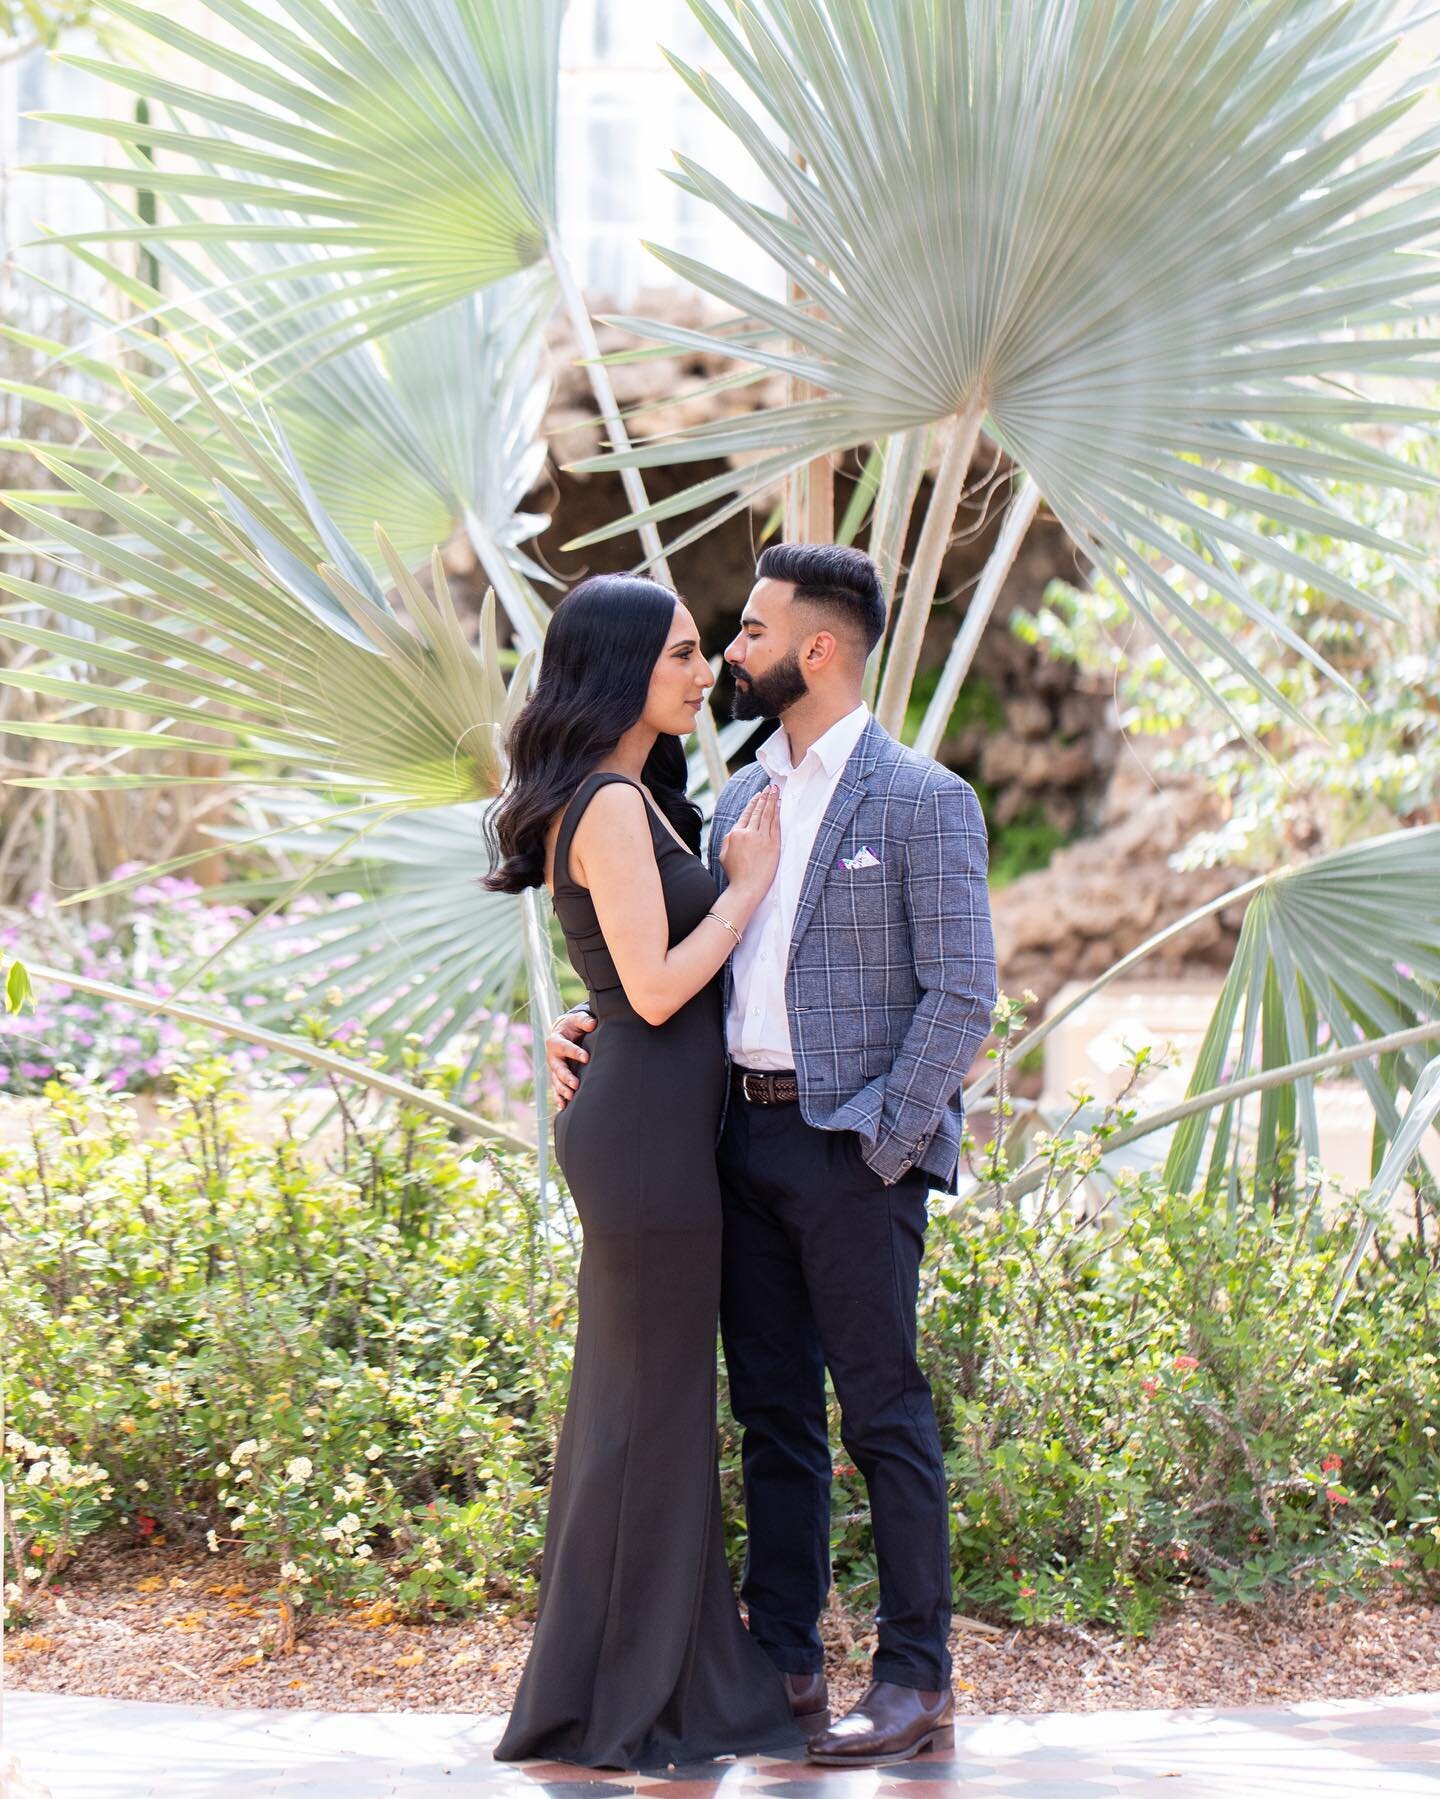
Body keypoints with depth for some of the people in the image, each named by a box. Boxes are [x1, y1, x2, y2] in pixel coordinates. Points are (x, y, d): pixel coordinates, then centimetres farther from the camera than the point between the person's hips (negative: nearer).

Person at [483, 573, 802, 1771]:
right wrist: (750, 886, -11)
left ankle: (663, 1671, 25)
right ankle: (618, 1702, 6)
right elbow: (657, 989, -20)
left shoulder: (633, 798, 15)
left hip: (647, 1123, 10)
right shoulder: (612, 805, -16)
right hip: (647, 1129, -10)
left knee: (640, 1398, 15)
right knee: (650, 1403, -2)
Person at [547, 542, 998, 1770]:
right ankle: (785, 1661, 18)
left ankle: (918, 1685, 2)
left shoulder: (923, 801, -7)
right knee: (771, 1413, 10)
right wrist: (593, 1026, 3)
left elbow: (963, 997, -11)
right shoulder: (743, 797, 16)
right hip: (742, 1133, 7)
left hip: (854, 1145, -7)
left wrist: (879, 1150, -16)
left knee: (883, 1413, -3)